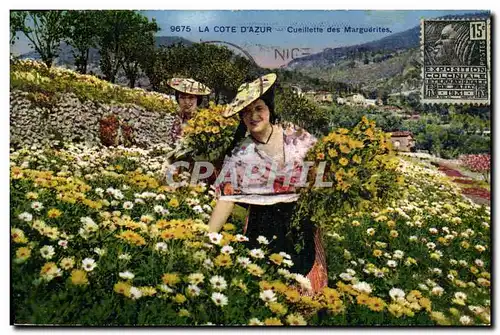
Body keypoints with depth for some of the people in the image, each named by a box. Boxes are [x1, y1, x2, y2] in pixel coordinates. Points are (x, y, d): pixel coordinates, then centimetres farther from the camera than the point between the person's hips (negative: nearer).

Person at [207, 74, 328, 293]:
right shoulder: (240, 153, -9)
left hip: (301, 220, 2)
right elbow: (227, 198, -9)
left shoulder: (293, 135, -4)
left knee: (307, 283, 11)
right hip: (264, 225, -2)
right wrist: (207, 237, -15)